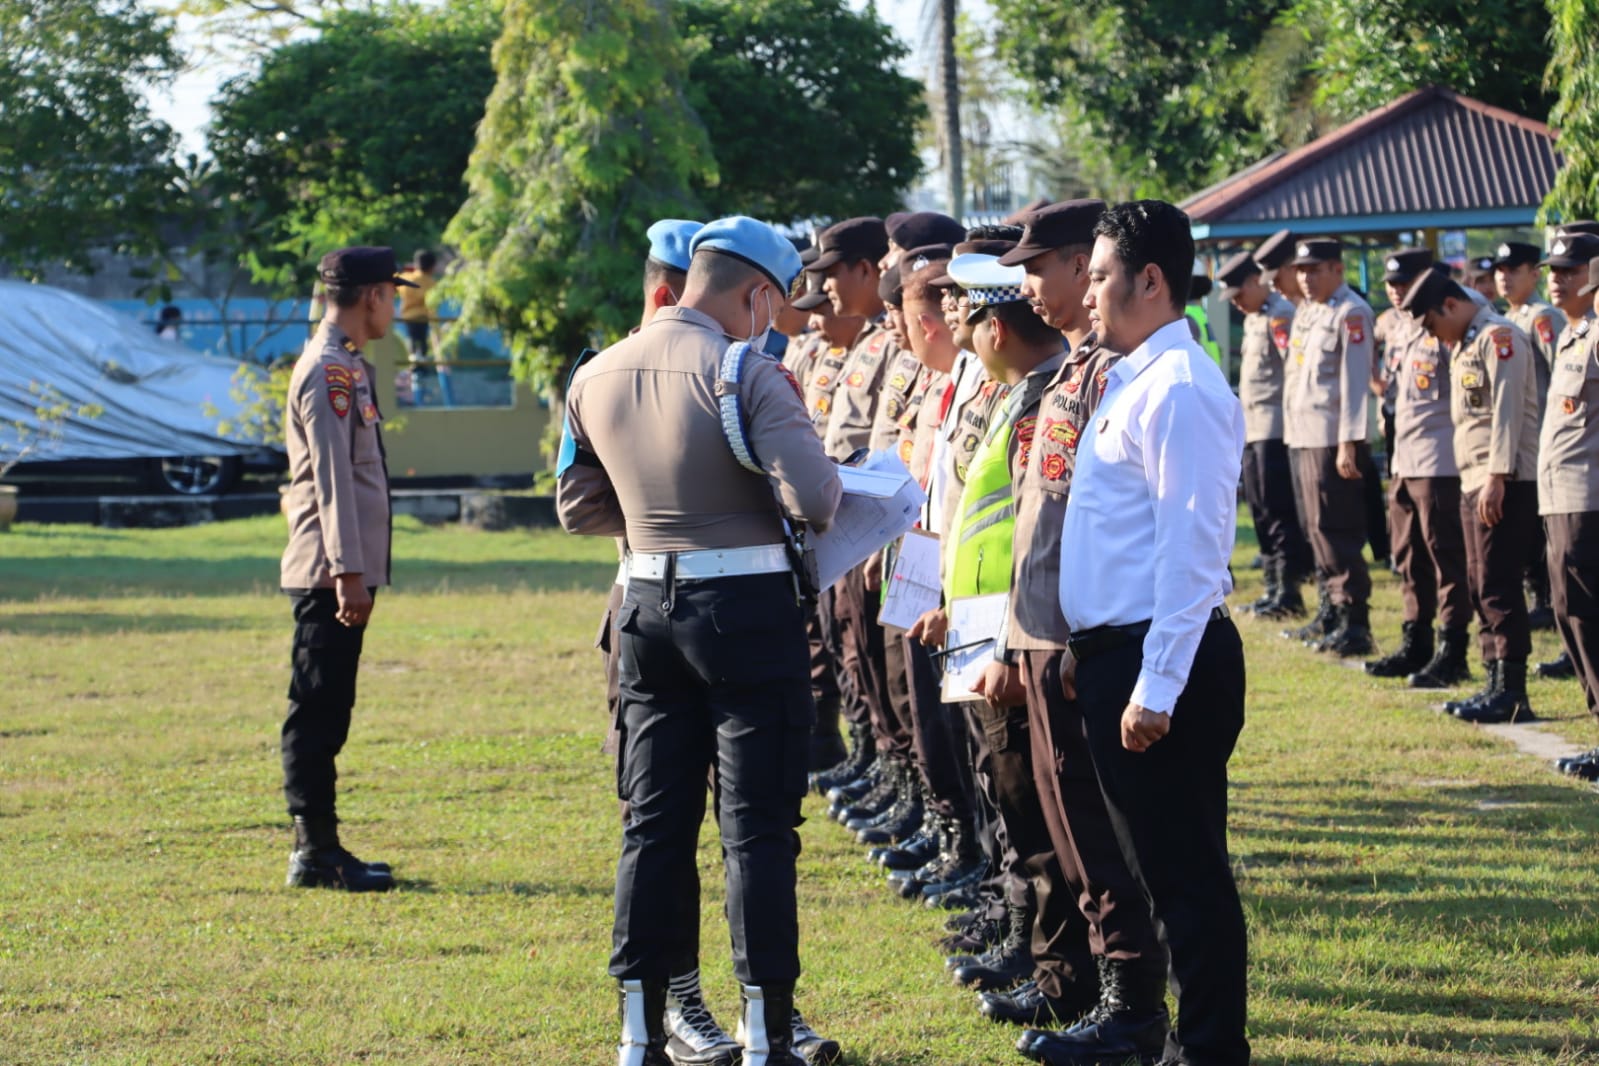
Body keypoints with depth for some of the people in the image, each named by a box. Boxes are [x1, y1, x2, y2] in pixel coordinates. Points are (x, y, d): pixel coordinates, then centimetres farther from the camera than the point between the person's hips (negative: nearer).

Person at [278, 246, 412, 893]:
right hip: (329, 571, -10)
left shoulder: (346, 367, 19)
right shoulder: (329, 372, -13)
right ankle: (316, 853, -7)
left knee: (325, 713, 11)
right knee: (317, 712, -8)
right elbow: (332, 479, -19)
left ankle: (319, 849, 14)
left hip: (341, 572, 10)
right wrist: (348, 572, -22)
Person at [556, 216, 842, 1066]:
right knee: (758, 827, 0)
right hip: (747, 608, -5)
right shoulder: (747, 372, -13)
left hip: (648, 606, 6)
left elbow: (580, 508, 15)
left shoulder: (596, 378, 6)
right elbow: (811, 499, -22)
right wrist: (830, 483, 0)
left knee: (654, 823, 12)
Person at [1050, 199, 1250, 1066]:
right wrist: (1088, 652, 16)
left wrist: (1156, 688, -22)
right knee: (1161, 864, 15)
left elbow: (1191, 548, -20)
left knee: (1183, 868, -4)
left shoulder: (1179, 391, -15)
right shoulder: (1130, 381, 15)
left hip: (1160, 659, -10)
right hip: (1114, 654, 10)